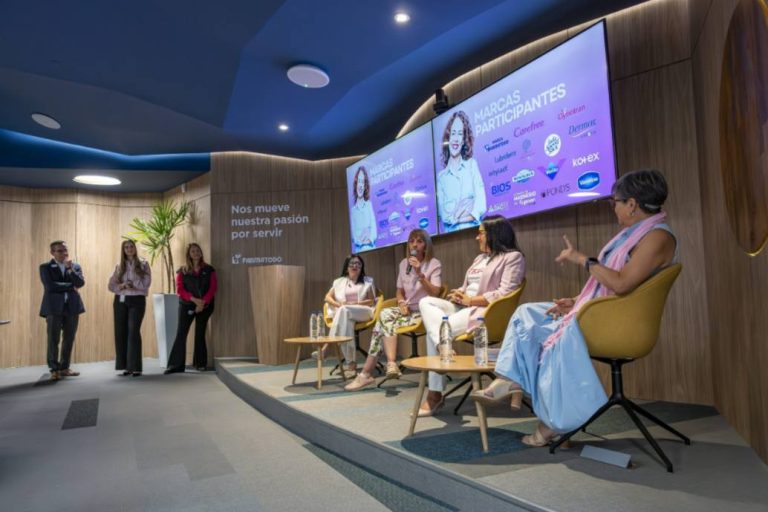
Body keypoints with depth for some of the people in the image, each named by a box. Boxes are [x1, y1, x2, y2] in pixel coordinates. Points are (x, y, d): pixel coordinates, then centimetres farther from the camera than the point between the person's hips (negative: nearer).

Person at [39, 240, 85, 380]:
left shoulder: (76, 266, 12)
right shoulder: (45, 267, 4)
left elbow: (81, 283, -4)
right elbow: (50, 286, -9)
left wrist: (70, 269, -13)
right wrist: (70, 286, -5)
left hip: (72, 306, 3)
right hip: (54, 307, -3)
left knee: (69, 339, 7)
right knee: (53, 340, -3)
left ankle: (64, 367, 17)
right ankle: (54, 369, 5)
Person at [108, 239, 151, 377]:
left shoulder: (143, 265, 3)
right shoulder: (119, 266, 12)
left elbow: (146, 284, -7)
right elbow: (111, 286, 5)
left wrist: (132, 285, -14)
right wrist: (122, 286, -13)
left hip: (137, 301, -4)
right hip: (120, 301, 4)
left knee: (133, 331, -11)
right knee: (120, 332, 2)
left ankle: (135, 367, -9)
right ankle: (126, 366, 11)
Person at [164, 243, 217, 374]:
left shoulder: (209, 270, 7)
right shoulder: (182, 271, 7)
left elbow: (213, 288, -1)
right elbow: (180, 289, -2)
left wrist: (203, 302, -14)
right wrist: (194, 299, -16)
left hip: (204, 306, 0)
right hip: (186, 305, 0)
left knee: (200, 334, 6)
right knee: (181, 333, -7)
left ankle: (200, 363, 13)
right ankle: (176, 364, -5)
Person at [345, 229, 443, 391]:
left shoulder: (434, 264, -6)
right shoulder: (404, 263, 10)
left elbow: (435, 293, -16)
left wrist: (420, 273, -26)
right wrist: (401, 303, -3)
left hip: (424, 313, -5)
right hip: (407, 309, 6)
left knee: (385, 321, -25)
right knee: (385, 315, -27)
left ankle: (366, 373, -23)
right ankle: (391, 363, -30)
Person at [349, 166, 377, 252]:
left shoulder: (369, 204, 6)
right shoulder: (353, 209, 7)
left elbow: (374, 227, 1)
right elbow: (353, 233, 2)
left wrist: (370, 238, -17)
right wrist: (357, 238, -17)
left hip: (370, 246, 0)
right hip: (358, 248, 0)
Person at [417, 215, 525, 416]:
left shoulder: (513, 257, -1)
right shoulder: (480, 258, 25)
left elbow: (504, 294, -14)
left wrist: (470, 300, -14)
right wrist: (457, 294, -1)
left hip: (485, 312, -9)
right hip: (464, 308, 9)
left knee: (433, 331, -24)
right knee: (426, 302, -16)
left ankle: (435, 393, -15)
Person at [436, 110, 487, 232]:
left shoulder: (472, 164, 10)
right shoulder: (441, 176, 10)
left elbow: (481, 204, -2)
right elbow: (443, 215, 0)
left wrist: (455, 216, -13)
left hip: (473, 229, 0)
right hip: (451, 234, 0)